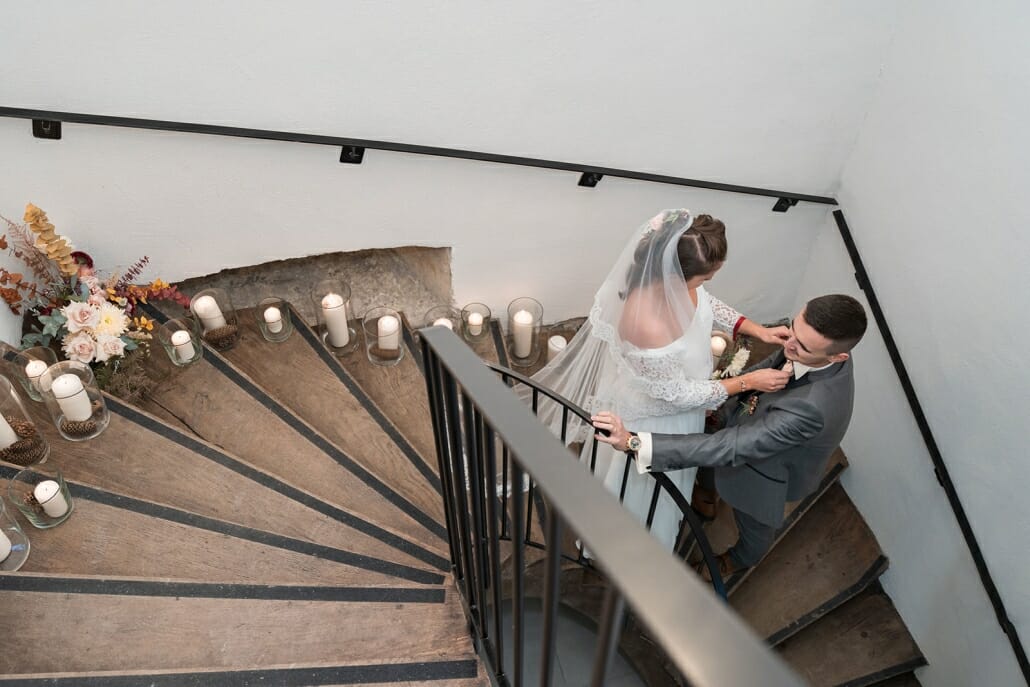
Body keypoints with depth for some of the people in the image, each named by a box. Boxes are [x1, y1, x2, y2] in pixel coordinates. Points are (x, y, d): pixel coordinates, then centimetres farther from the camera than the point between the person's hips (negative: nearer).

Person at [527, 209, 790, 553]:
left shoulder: (672, 276, -25)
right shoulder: (647, 325, -46)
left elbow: (705, 302, 0)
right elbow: (676, 393, -28)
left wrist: (756, 329, -9)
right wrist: (748, 382, -21)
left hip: (678, 389, 7)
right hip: (654, 416, -7)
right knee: (645, 485, 25)